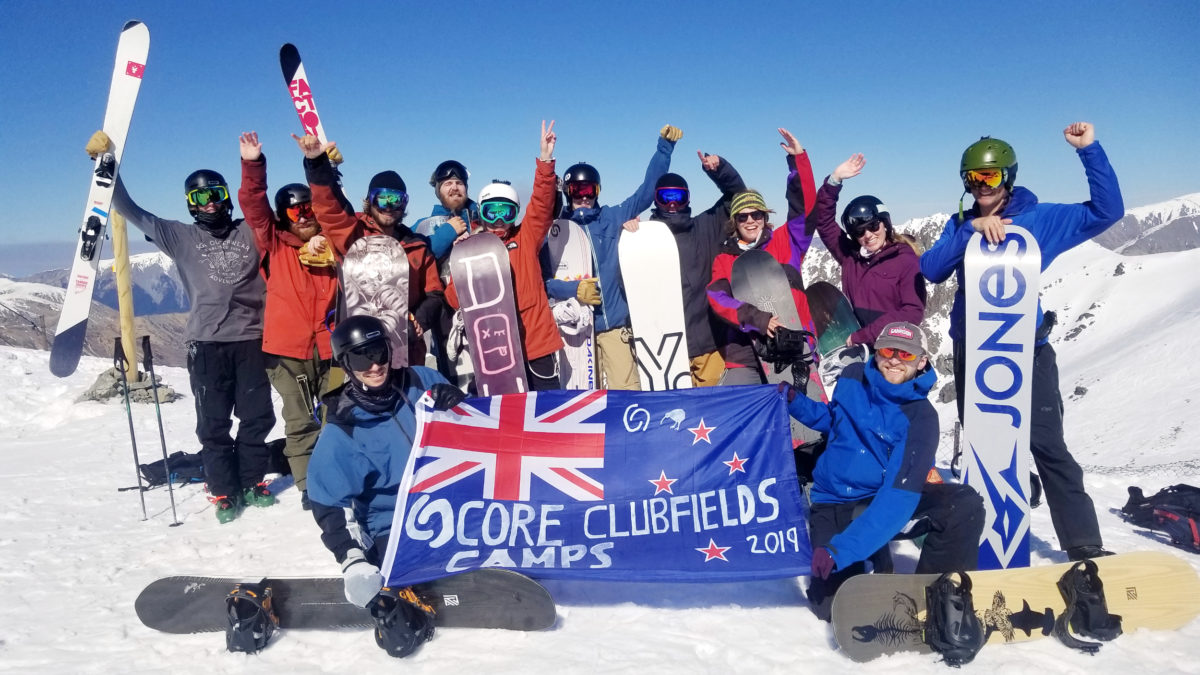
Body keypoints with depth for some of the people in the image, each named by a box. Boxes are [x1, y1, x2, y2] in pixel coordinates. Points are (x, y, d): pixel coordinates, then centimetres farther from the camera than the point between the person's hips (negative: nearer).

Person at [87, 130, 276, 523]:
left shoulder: (250, 234, 10)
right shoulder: (181, 237, 7)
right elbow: (130, 211, 8)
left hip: (251, 339, 1)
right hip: (206, 343, -1)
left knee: (257, 417, 7)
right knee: (213, 423, 3)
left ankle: (253, 482, 24)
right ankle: (224, 492, 15)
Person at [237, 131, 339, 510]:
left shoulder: (333, 243, 8)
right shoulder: (274, 244, 5)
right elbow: (252, 205, -5)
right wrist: (252, 165, -18)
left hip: (329, 346, 1)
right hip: (287, 349, -1)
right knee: (300, 422, 5)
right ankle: (308, 487, 14)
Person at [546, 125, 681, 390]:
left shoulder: (612, 218, 9)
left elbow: (647, 190, 6)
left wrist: (664, 146, 0)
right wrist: (574, 290, -22)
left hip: (614, 323, 1)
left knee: (627, 392, -4)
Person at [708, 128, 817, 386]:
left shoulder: (785, 243, 14)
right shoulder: (723, 260, 12)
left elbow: (804, 207, 5)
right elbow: (718, 298, -4)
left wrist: (798, 159, -3)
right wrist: (756, 319, -19)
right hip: (745, 357, 0)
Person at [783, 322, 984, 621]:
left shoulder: (920, 418, -18)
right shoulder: (852, 377, -6)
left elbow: (899, 496, -29)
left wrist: (842, 548, -38)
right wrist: (794, 402, -3)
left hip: (884, 500, -1)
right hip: (832, 506, 2)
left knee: (965, 504, -28)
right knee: (832, 606, -14)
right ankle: (876, 571, 19)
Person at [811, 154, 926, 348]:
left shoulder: (906, 261, -1)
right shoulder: (849, 256, 11)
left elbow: (913, 312, -9)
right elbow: (823, 219, 16)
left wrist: (861, 335, -14)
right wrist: (834, 180, 5)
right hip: (855, 348, 4)